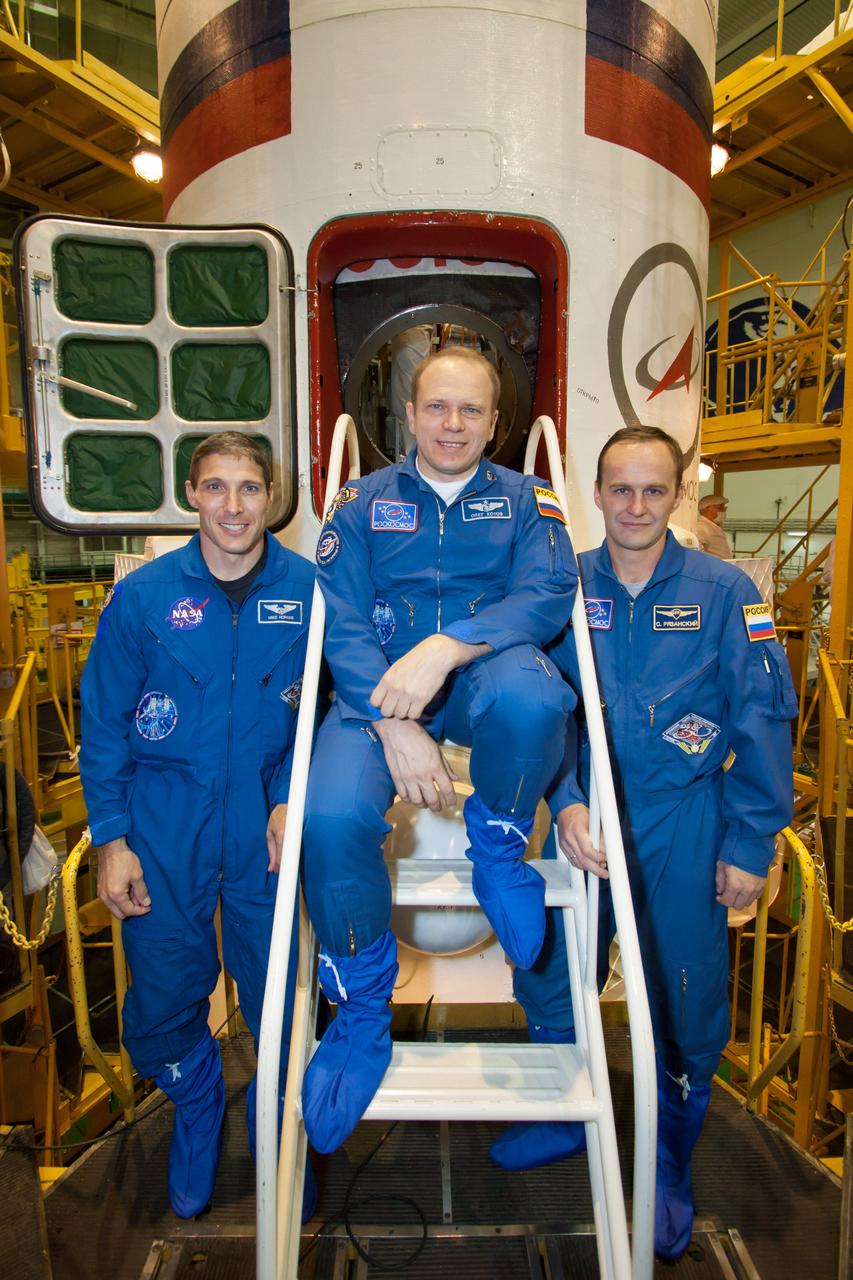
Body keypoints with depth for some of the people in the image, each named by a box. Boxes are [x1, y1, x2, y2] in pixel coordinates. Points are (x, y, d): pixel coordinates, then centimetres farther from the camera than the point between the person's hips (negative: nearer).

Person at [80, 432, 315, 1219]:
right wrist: (111, 839, -2)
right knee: (164, 995, 7)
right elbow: (104, 724, 0)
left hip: (266, 826, 0)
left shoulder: (308, 590, -4)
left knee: (278, 997, 7)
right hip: (164, 824, 0)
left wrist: (293, 798, -6)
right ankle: (195, 1098, 44)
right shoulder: (143, 596, -5)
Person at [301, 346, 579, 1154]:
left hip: (487, 670, 0)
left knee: (530, 697, -37)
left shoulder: (526, 500, 12)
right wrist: (392, 722, -18)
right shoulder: (363, 503, 11)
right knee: (332, 814, -28)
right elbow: (340, 621, -2)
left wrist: (445, 646, -24)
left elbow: (548, 597, -7)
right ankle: (361, 1014, 0)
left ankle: (498, 845, -4)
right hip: (380, 688, 1)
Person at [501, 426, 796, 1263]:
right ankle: (563, 1117, 43)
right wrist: (565, 803, -15)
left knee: (684, 1006, 11)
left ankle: (668, 1173, 39)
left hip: (684, 825, -1)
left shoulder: (724, 591, -5)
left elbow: (763, 719, -5)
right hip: (584, 819, 2)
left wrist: (749, 844, -6)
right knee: (549, 977, 13)